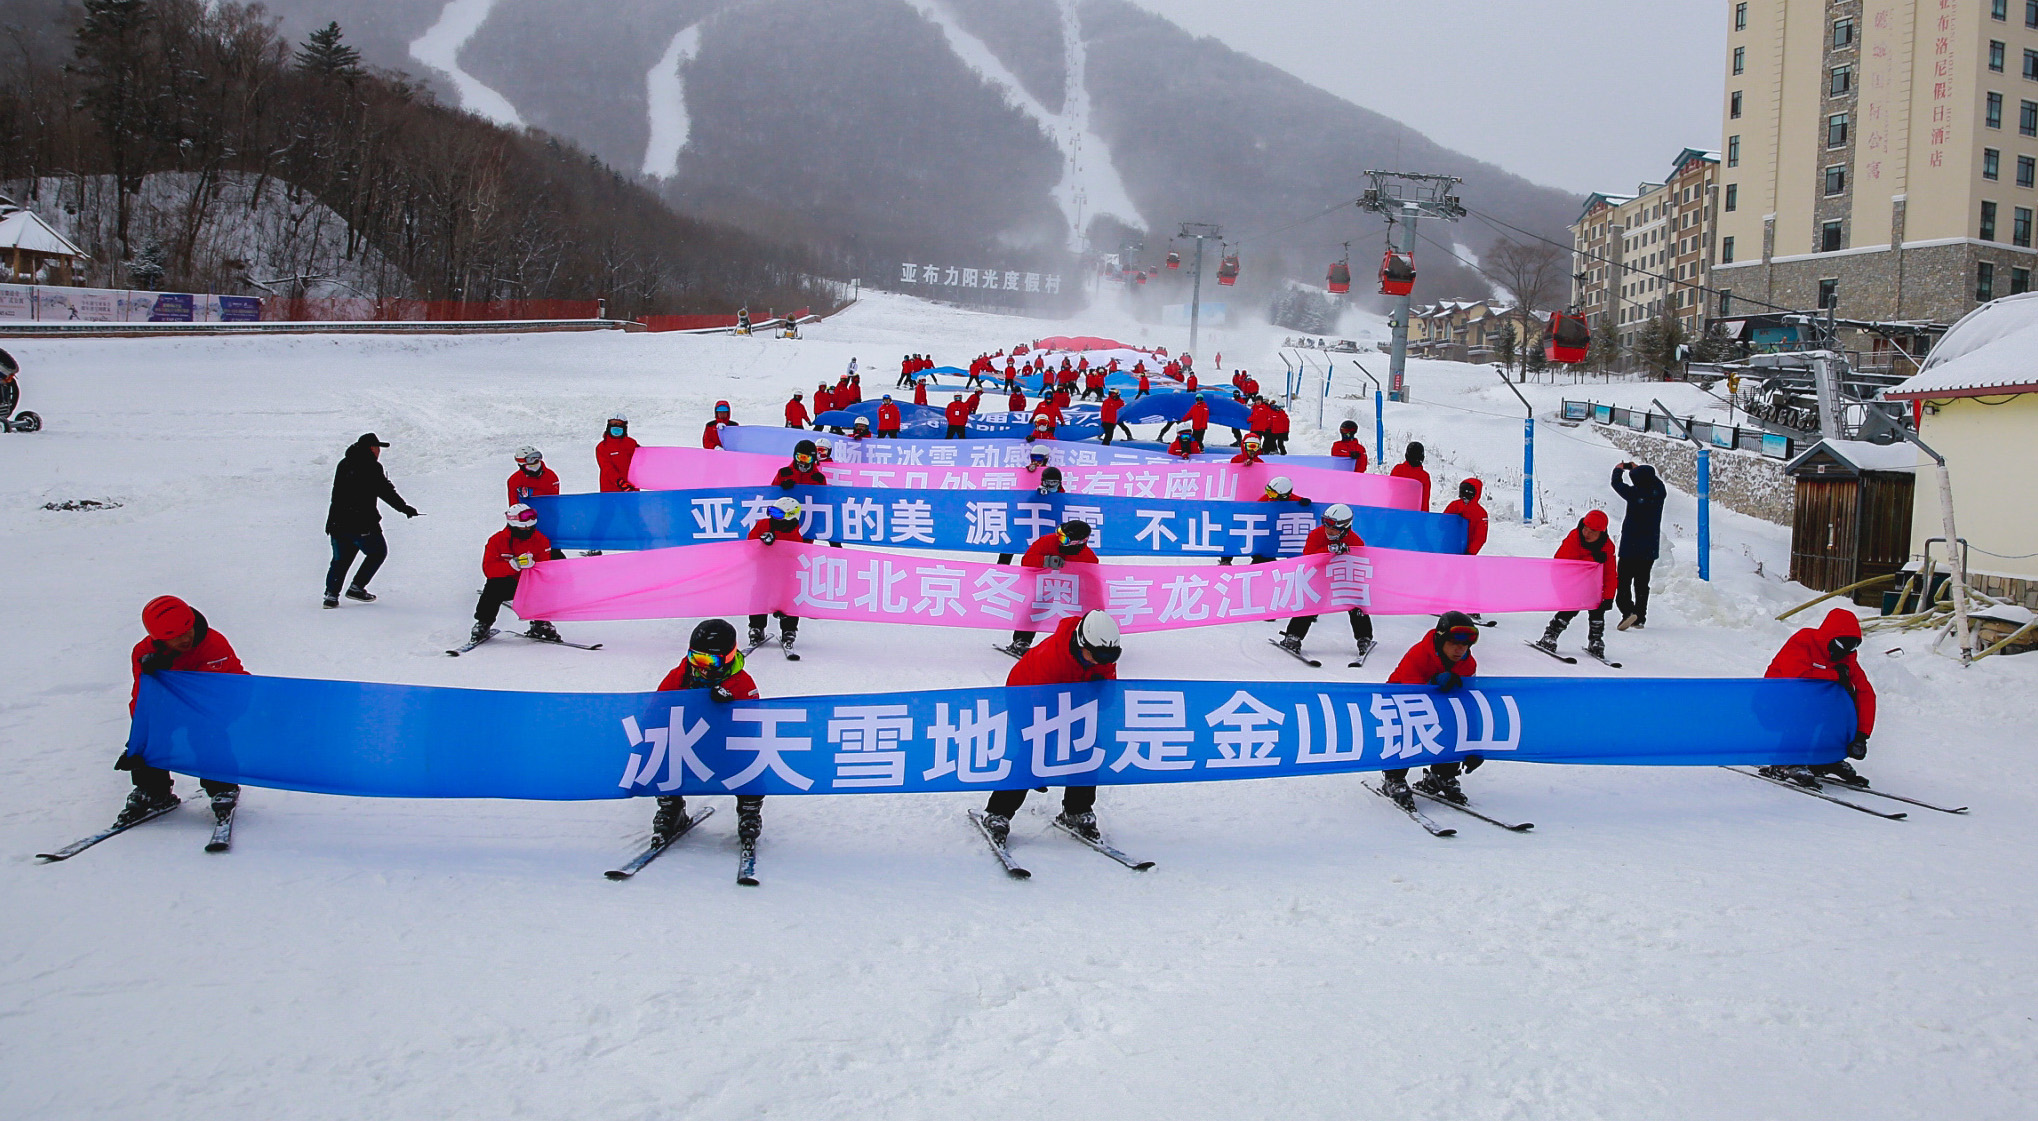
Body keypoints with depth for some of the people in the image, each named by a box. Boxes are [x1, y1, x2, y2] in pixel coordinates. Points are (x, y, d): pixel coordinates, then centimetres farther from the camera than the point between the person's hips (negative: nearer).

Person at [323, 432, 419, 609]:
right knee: (378, 552, 11)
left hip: (338, 522, 7)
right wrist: (404, 508, -3)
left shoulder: (344, 464, 14)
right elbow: (386, 491, -11)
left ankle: (331, 593, 5)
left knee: (341, 559, 15)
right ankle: (356, 588, 6)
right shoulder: (372, 467, -9)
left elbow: (338, 493, 20)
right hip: (362, 523, -7)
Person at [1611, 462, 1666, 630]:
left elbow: (1617, 484, -2)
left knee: (1624, 581, -1)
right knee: (1642, 583, 14)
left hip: (1630, 547, -5)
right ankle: (1640, 618, 15)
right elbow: (1655, 481, 20)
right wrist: (1637, 468, 32)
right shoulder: (1659, 492, -3)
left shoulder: (1634, 493, -16)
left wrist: (1618, 469, 20)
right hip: (1650, 548, 5)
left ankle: (1628, 611, -21)